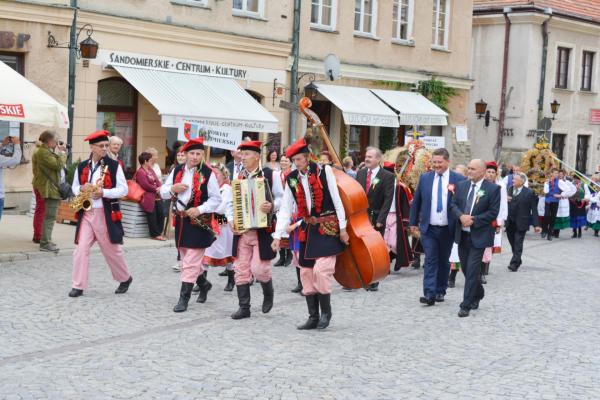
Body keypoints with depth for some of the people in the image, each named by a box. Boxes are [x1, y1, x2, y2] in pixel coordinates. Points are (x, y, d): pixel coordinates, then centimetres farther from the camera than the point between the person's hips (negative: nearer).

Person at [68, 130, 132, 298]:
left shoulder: (114, 166, -4)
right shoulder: (82, 167, 7)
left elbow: (123, 189, -6)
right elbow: (75, 187, 16)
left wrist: (104, 192, -19)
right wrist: (81, 189, -7)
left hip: (106, 214, -3)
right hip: (86, 213, 3)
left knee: (112, 250, 9)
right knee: (81, 249, -5)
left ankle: (125, 279, 30)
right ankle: (78, 286, 1)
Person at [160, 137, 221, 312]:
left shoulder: (208, 173, -8)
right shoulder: (177, 171, 7)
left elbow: (216, 199, -5)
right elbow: (163, 193, 11)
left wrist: (200, 209, -18)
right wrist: (172, 188, -11)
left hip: (198, 221, -6)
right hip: (180, 219, 6)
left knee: (191, 261, -7)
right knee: (187, 257, 17)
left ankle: (184, 297, -2)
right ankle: (203, 283, 40)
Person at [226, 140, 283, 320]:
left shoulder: (269, 174, -3)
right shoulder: (238, 176, 10)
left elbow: (281, 198, -2)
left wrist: (272, 207, -23)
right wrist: (231, 219, -2)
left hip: (263, 229, -4)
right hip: (241, 230, 4)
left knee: (259, 268, -8)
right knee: (241, 269, 4)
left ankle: (268, 293, 24)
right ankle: (244, 307, 12)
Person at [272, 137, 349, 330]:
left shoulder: (324, 171, -8)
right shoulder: (292, 179, 4)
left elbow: (337, 200, -6)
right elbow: (285, 209, 5)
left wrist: (342, 228, -6)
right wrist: (277, 235, 0)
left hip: (327, 228, -5)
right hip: (307, 230, 5)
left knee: (321, 270, -16)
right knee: (306, 273, 5)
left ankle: (326, 311, 4)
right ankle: (313, 317, 14)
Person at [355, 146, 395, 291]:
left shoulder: (388, 176, -5)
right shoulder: (360, 173, 9)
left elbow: (388, 200, -9)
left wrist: (380, 220, -15)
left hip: (376, 219, -3)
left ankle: (373, 282, 10)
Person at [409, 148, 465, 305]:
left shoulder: (459, 180, -4)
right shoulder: (425, 178, 4)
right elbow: (416, 202, 9)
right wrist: (413, 223, 8)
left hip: (447, 229, 0)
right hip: (428, 228, 1)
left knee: (444, 261, 12)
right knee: (430, 260, -7)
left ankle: (440, 292, 25)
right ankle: (429, 294, -11)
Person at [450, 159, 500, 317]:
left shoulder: (493, 189, -8)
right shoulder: (461, 185, 7)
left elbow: (493, 212, -11)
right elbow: (453, 204, 6)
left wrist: (473, 220, -18)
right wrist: (461, 216, -14)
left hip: (479, 235, -5)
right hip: (462, 234, 6)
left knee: (472, 269, -8)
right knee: (466, 268, 15)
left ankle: (466, 305, -3)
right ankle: (478, 294, 38)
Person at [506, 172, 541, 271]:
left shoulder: (529, 193, -8)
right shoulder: (510, 189, 7)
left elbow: (534, 209, -7)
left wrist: (536, 224, -9)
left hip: (521, 223, -5)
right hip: (510, 222, 5)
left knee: (518, 244, -4)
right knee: (513, 243, 13)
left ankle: (514, 263, -3)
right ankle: (517, 260, 28)